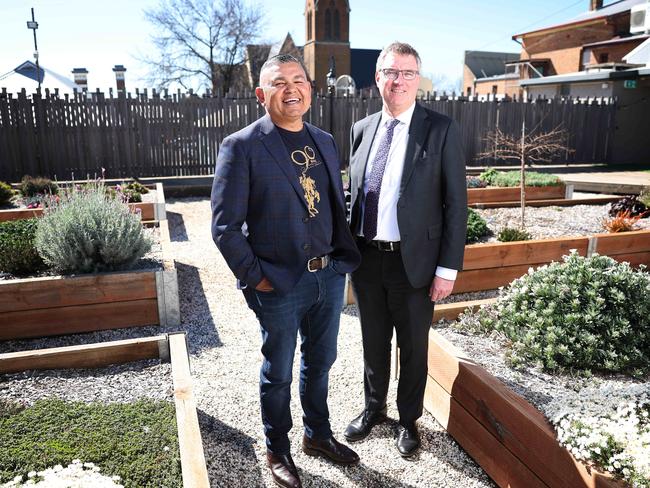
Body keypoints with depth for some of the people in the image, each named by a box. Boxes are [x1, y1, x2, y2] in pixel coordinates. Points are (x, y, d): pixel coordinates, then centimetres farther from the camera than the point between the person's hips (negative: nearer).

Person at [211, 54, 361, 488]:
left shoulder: (325, 142, 7)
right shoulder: (241, 147, -12)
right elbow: (225, 226, -13)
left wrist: (345, 257, 5)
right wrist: (256, 278, -13)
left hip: (330, 276, 6)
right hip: (279, 286, -5)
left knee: (320, 363, 22)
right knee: (278, 374, 14)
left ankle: (318, 435, 45)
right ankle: (278, 451, 38)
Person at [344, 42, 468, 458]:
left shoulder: (441, 130, -6)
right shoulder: (362, 129, 6)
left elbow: (455, 204, -7)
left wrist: (448, 268, -11)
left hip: (413, 261, -3)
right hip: (366, 257, 4)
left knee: (413, 346, 13)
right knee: (374, 341, 19)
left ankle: (409, 419, 37)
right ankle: (374, 408, 42)